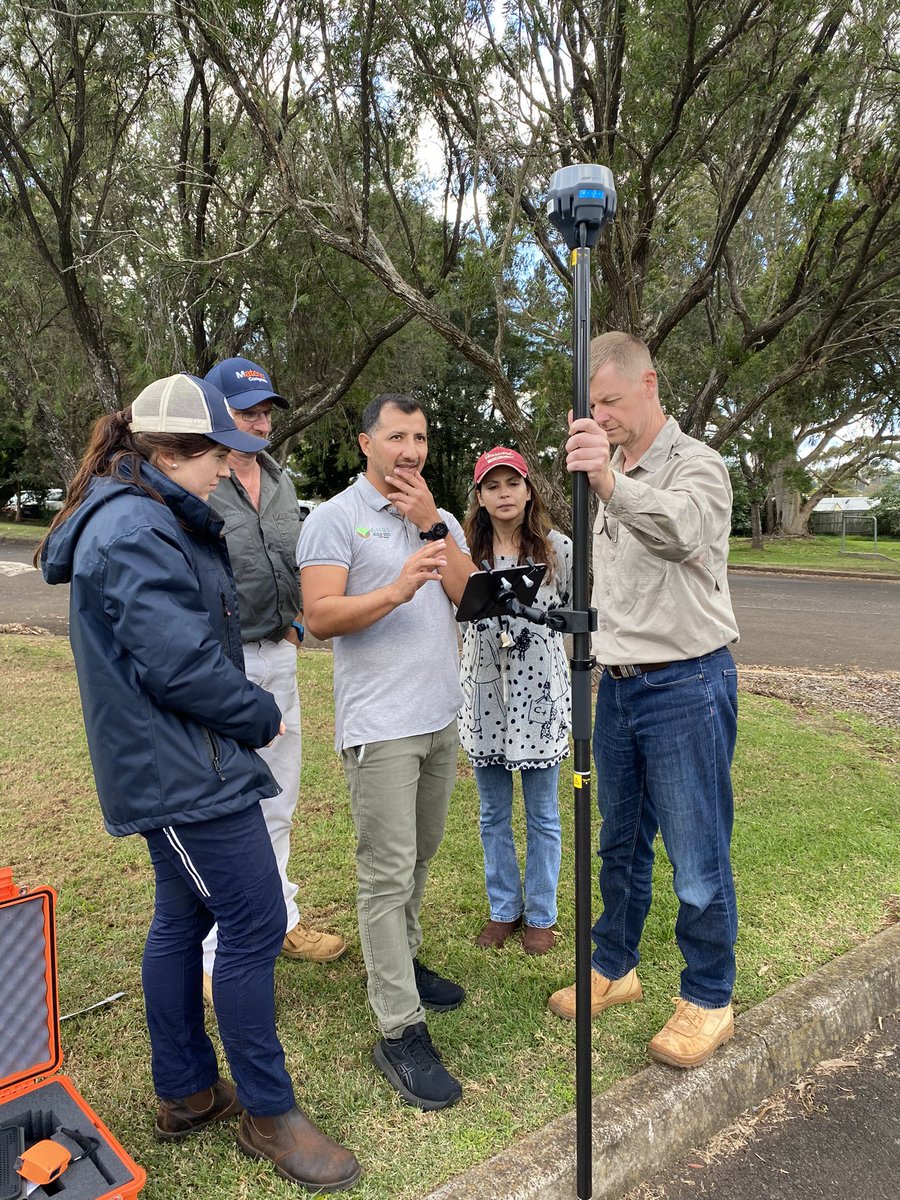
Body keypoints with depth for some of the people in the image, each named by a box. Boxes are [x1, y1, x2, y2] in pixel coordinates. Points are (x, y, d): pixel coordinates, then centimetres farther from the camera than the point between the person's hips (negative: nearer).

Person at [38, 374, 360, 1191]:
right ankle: (269, 1113, 17)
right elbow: (180, 663, -25)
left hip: (173, 765, 11)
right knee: (255, 926, -1)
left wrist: (246, 711, 6)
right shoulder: (137, 531, -20)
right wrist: (262, 716, -9)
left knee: (186, 917, 18)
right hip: (186, 768, -11)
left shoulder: (152, 520, 13)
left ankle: (185, 1092, 34)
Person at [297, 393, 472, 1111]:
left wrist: (433, 526, -9)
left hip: (442, 718, 7)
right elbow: (319, 617, -15)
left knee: (420, 855, 18)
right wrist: (395, 591, -29)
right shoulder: (336, 518, -6)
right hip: (380, 724, -6)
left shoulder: (442, 522, 12)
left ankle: (403, 963, 38)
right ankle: (400, 1033, 5)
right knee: (387, 873, -3)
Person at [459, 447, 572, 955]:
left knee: (542, 813, 10)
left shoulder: (557, 547, -3)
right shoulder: (465, 551, 2)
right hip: (484, 694, 2)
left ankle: (541, 915, 27)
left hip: (540, 694, -2)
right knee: (494, 814, 14)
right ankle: (504, 909, 32)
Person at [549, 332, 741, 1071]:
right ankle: (613, 968, 36)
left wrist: (612, 483, -53)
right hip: (618, 684, 7)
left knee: (698, 858, 4)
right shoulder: (607, 480, 13)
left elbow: (681, 528, -35)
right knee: (620, 843, 19)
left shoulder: (696, 466, -11)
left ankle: (708, 999, 23)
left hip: (686, 684, -7)